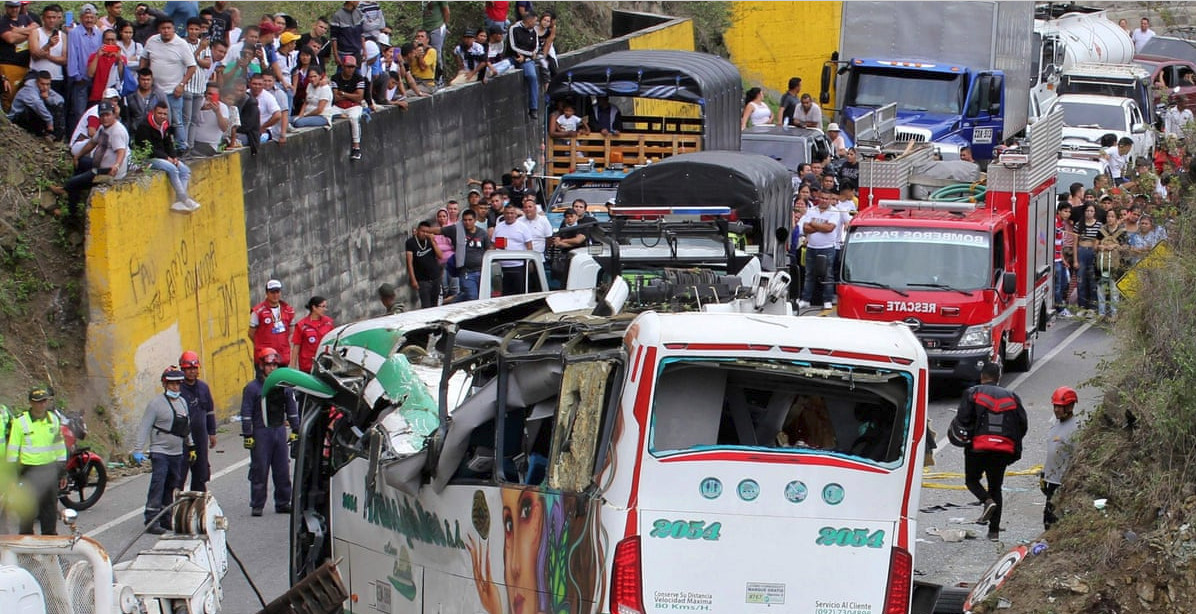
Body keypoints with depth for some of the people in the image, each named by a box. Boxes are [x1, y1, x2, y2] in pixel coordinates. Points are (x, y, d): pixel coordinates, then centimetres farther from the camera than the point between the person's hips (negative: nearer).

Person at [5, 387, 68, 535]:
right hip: (29, 471, -4)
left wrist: (62, 472, 14)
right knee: (28, 511, -4)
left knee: (50, 511, 11)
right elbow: (12, 450, -5)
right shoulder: (20, 422, -7)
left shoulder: (54, 420, 8)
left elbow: (59, 446, 15)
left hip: (50, 470, 5)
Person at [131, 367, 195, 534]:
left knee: (172, 487, 9)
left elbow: (187, 427, 22)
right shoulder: (156, 403, -9)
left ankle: (166, 519, 16)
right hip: (160, 452, -7)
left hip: (177, 453, 7)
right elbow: (144, 427, -12)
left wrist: (191, 447, 24)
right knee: (157, 486, -13)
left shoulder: (182, 402, 11)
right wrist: (138, 450, -18)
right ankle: (151, 521, -15)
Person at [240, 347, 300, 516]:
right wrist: (247, 435, -9)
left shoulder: (284, 386, 10)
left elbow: (292, 409, 17)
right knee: (259, 470, -3)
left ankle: (283, 502, 16)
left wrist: (295, 430, 12)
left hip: (280, 430, 4)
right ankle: (257, 505, 3)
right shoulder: (252, 388, -3)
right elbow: (246, 413, -4)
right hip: (261, 432, -4)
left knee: (283, 469, 7)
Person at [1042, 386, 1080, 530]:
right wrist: (1043, 475, 22)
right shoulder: (1055, 424, 15)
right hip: (1052, 480, 9)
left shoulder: (1076, 428, -13)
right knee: (1048, 518, 11)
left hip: (1065, 482, -9)